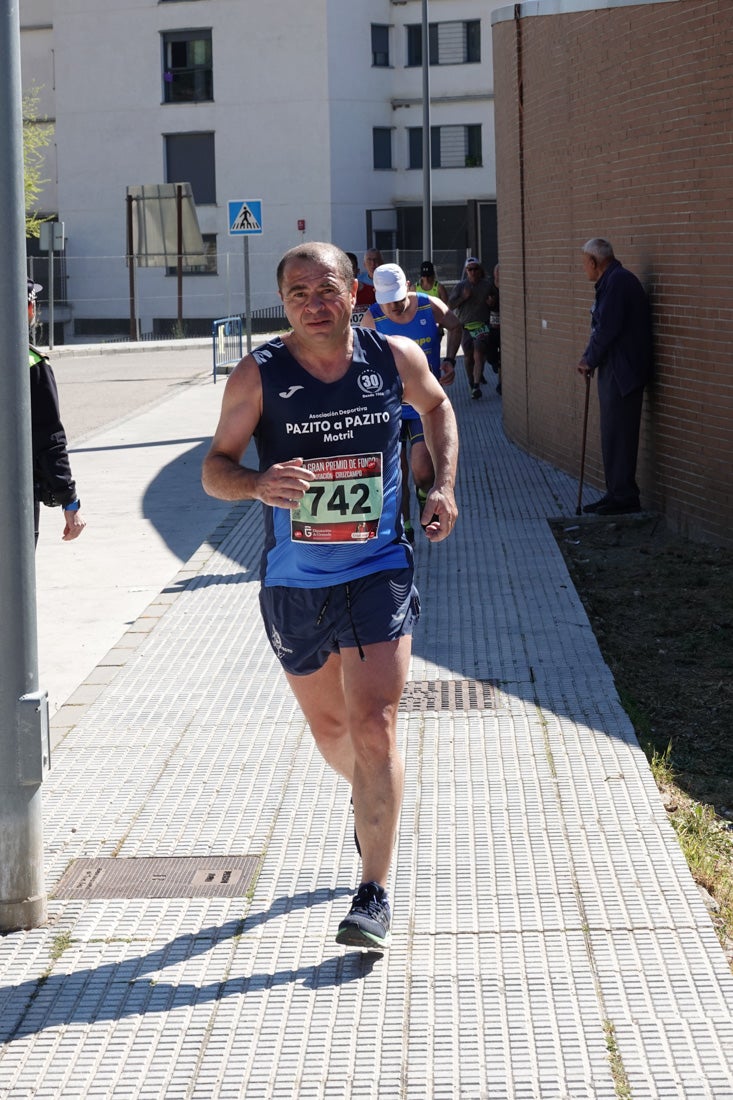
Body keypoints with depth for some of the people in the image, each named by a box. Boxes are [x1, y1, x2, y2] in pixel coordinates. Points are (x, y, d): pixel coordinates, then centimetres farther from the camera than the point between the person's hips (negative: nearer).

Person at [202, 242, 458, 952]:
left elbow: (436, 405, 19)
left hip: (378, 574, -1)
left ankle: (373, 896, -7)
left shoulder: (395, 358, -3)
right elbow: (214, 470, -7)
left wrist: (444, 485, 6)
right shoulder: (258, 376, -8)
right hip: (292, 582, 1)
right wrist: (257, 483, -29)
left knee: (372, 726, -13)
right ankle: (371, 801, 52)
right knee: (328, 726, 18)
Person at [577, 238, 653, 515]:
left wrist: (589, 360, -8)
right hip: (613, 371, 11)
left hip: (623, 372, -11)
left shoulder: (618, 281, -16)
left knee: (618, 435, -7)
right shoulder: (611, 282, 16)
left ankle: (624, 497, -3)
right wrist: (589, 358, 8)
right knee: (612, 434, 15)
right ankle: (616, 493, 22)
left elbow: (607, 329, -20)